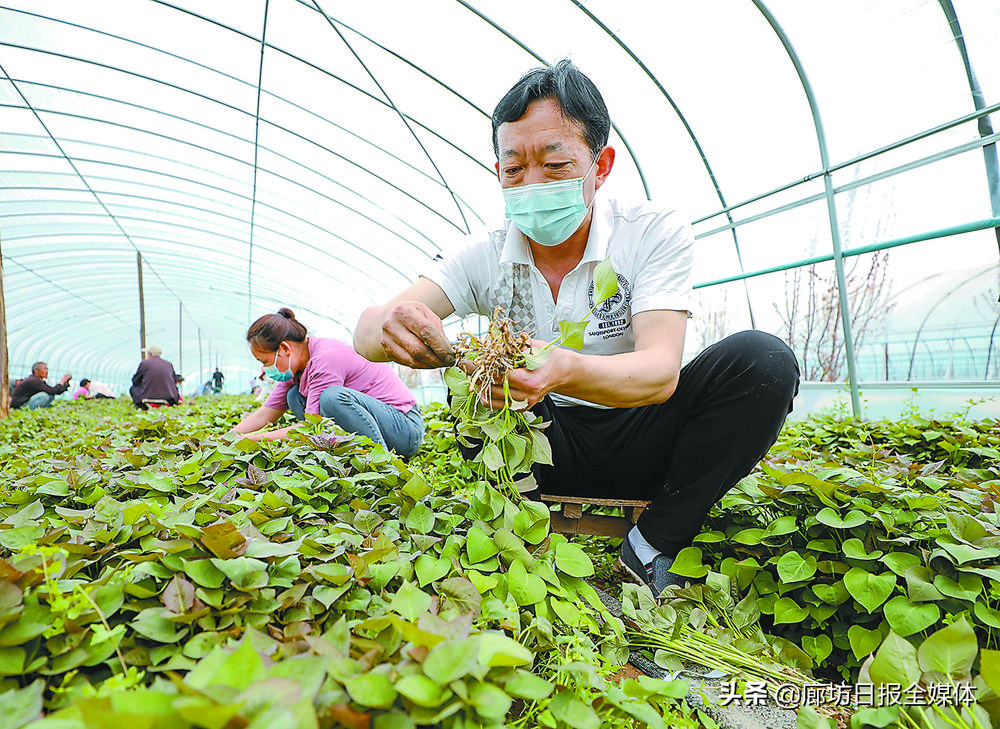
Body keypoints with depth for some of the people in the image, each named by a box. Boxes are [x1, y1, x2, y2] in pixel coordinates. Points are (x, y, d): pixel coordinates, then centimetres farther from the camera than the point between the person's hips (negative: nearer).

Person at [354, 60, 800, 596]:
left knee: (761, 359, -22)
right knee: (471, 374, -23)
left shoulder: (655, 232, -13)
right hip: (546, 449, 1)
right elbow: (366, 334, -18)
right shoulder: (487, 257, -8)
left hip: (639, 442, 0)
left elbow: (661, 372, -27)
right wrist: (391, 325, -44)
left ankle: (650, 550, -14)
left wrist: (563, 371, -48)